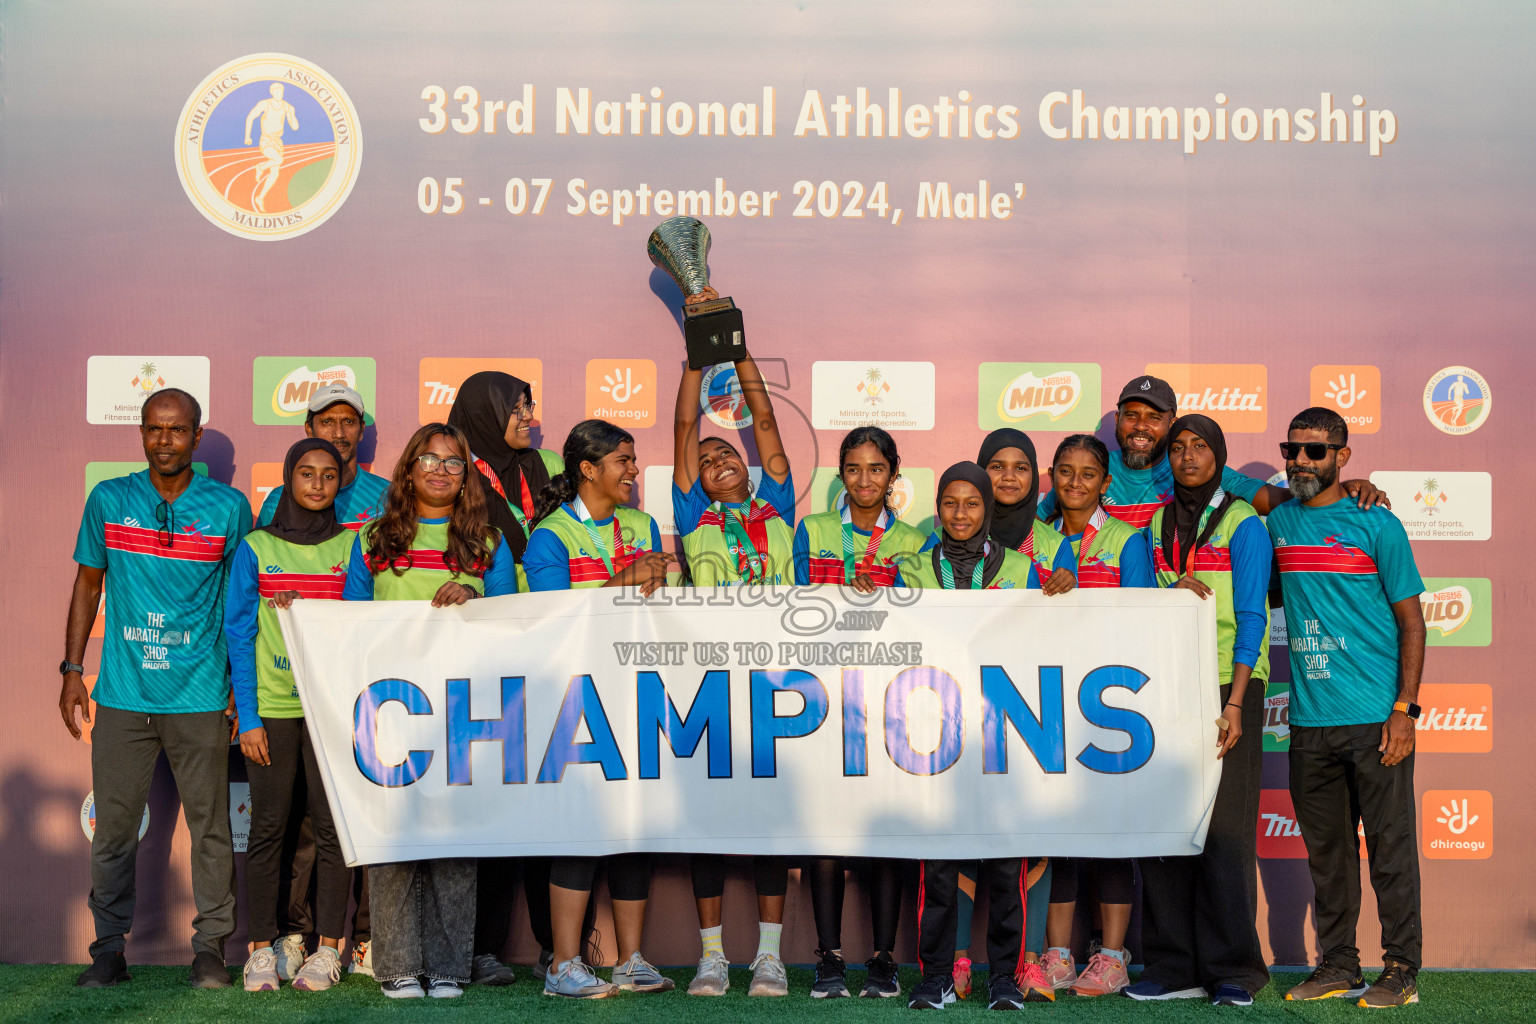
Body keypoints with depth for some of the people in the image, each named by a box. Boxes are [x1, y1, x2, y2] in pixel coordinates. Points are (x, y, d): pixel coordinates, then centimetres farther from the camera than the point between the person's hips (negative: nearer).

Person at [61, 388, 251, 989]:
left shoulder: (229, 508, 2)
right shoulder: (108, 500, 6)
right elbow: (88, 585, 13)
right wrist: (72, 670, 8)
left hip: (200, 697, -1)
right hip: (122, 694, 1)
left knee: (210, 825, 3)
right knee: (114, 826, 5)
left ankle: (210, 946, 13)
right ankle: (109, 949, 16)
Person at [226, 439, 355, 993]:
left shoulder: (352, 547, 8)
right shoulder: (255, 548, 6)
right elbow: (239, 633, 4)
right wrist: (248, 716, -3)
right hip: (271, 706, 0)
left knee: (332, 826, 1)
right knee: (267, 827, 3)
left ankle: (328, 948, 11)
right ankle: (261, 950, 12)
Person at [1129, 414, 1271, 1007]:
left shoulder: (1242, 524, 0)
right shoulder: (1155, 525, 14)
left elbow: (1250, 618, -6)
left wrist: (1233, 703, -14)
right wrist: (1175, 589, -10)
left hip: (1227, 687, -4)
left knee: (1224, 829, -6)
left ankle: (1233, 972, 2)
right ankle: (1173, 969, 8)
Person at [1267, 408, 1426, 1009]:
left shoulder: (1376, 524, -2)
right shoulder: (1277, 521, 10)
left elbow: (1411, 621, -2)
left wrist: (1404, 709, -10)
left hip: (1374, 718, -4)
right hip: (1309, 721, 4)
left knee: (1390, 847, 0)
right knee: (1326, 850, 10)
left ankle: (1401, 970, 9)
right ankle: (1337, 966, 20)